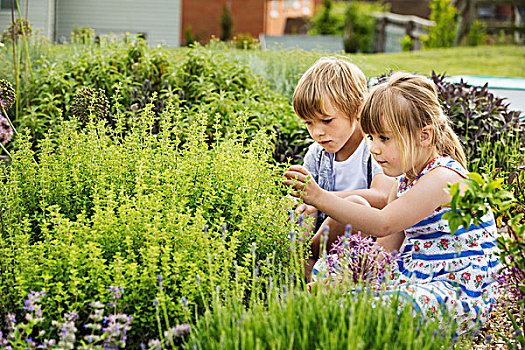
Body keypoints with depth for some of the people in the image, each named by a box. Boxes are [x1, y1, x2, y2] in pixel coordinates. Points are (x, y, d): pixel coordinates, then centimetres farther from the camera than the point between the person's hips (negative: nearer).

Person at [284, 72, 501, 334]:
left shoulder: (443, 178, -19)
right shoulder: (406, 177, 11)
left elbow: (383, 224, -28)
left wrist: (321, 198, -32)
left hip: (459, 297, -9)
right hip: (414, 282, 9)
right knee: (354, 202, 6)